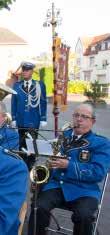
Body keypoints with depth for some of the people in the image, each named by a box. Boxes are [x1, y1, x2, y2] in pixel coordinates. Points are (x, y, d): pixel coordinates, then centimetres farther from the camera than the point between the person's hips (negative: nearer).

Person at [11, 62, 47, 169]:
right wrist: (14, 118, 1)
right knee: (22, 143, 11)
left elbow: (43, 103, -1)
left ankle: (31, 166, 24)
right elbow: (14, 103, 5)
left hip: (34, 121, -2)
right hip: (21, 121, 2)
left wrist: (43, 119, -5)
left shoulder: (40, 85, -2)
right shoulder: (16, 85, 4)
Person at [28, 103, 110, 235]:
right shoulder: (63, 136, 14)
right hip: (56, 183, 3)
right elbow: (53, 158, 21)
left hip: (84, 189, -3)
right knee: (39, 207, -24)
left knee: (84, 216, -30)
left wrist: (69, 165, -19)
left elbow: (98, 173, -11)